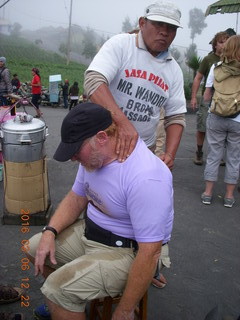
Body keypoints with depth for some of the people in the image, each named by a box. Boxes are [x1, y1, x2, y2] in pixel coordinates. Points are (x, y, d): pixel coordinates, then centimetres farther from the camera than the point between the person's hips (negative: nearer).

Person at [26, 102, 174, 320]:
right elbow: (77, 198, 11)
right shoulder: (95, 155, -5)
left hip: (130, 251, -9)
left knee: (57, 288, -23)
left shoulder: (145, 178, -33)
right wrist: (50, 232, -5)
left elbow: (150, 254, -30)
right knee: (35, 248, 12)